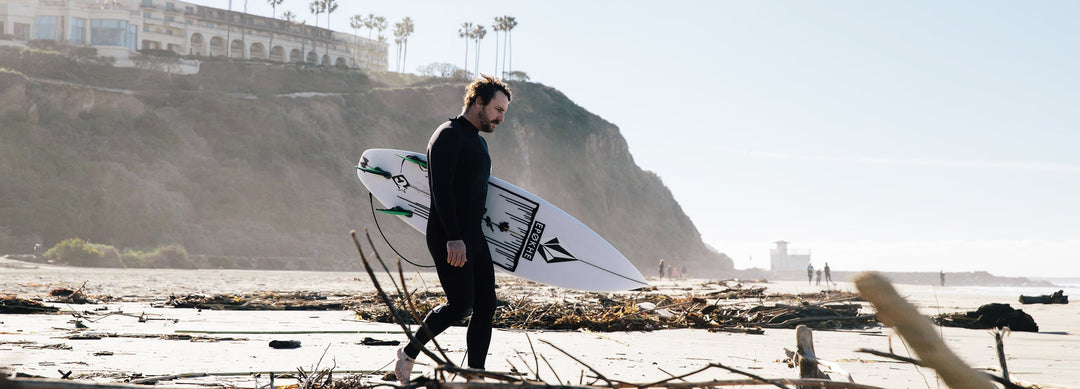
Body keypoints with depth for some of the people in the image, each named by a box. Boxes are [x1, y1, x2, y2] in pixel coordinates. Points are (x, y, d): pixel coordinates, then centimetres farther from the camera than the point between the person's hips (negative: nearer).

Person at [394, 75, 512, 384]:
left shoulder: (479, 142, 21)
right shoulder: (449, 135, -9)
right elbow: (441, 188, -18)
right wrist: (454, 239, -25)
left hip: (474, 239, 9)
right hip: (448, 238, -9)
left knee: (486, 306, 1)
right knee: (461, 304, -13)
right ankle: (409, 353, 7)